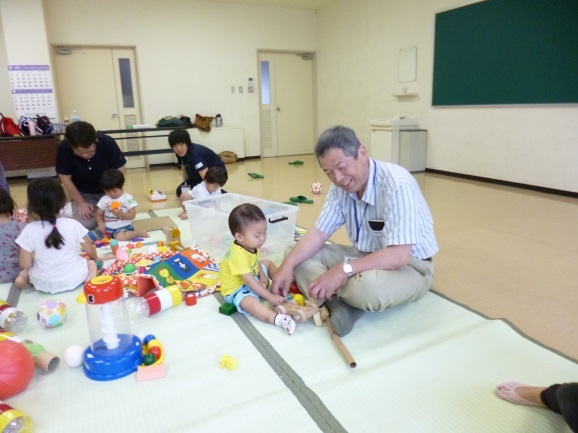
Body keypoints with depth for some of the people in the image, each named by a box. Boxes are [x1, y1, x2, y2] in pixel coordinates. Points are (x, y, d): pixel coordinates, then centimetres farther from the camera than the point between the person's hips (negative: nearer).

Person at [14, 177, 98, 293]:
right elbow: (91, 252, -4)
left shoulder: (30, 230, -17)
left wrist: (35, 258, 11)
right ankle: (90, 276, 7)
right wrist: (94, 258, 19)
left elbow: (25, 265, -11)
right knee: (90, 262, 26)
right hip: (74, 279, -2)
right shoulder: (73, 224, -16)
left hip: (44, 284, 3)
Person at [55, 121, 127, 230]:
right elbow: (66, 178, -13)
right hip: (82, 193, 0)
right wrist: (81, 203, -15)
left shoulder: (108, 143, -26)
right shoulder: (63, 148, -25)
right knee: (84, 226, -18)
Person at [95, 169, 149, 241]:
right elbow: (99, 214, 12)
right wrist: (101, 224, -9)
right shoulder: (104, 199, 8)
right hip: (107, 227, 5)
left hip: (123, 227, -5)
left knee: (120, 237, -34)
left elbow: (132, 215, -5)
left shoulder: (128, 198, -3)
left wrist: (120, 214, -22)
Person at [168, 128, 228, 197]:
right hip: (202, 174, 8)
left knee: (190, 168, -29)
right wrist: (186, 188, -14)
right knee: (180, 191, -5)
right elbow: (185, 172, 3)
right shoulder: (181, 153, -8)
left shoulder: (195, 153, -32)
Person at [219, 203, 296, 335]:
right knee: (249, 302, -40)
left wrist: (263, 277, -6)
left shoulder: (249, 245, -7)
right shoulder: (239, 255, -34)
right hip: (237, 290, -10)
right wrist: (270, 297, -32)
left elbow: (256, 262, 13)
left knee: (267, 263, 21)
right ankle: (280, 319, -60)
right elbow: (250, 282, -35)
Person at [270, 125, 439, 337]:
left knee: (367, 285, -40)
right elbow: (319, 233, -3)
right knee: (300, 258, -6)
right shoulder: (341, 186, -5)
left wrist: (343, 270, -37)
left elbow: (398, 255, -32)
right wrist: (287, 265, -18)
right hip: (366, 256, 7)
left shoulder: (397, 185, -28)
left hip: (409, 266, -6)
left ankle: (331, 297, -7)